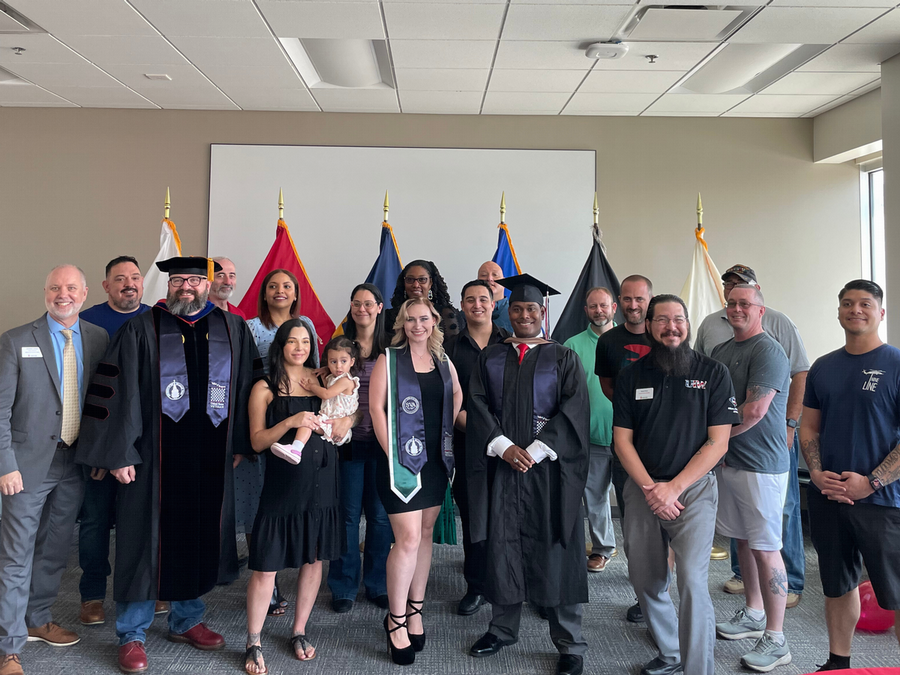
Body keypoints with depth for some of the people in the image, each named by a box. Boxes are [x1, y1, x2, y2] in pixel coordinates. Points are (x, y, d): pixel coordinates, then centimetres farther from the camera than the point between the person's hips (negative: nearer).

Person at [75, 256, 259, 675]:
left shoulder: (233, 329, 7)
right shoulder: (141, 330, -1)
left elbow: (248, 386, 10)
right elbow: (117, 392, -5)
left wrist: (240, 443, 6)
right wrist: (119, 453, -11)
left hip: (210, 459, 3)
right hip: (154, 457, -3)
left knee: (199, 538, 13)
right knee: (146, 539, 5)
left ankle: (185, 620, 34)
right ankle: (131, 634, 23)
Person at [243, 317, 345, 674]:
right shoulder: (265, 388, 0)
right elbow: (257, 441, -4)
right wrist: (290, 423, -19)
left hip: (321, 481, 4)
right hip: (282, 483, -3)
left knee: (313, 559, 12)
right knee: (266, 566, -2)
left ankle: (299, 632, 29)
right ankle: (253, 645, 15)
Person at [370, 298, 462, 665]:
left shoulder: (443, 362, 9)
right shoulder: (389, 359, -5)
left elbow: (457, 395, 24)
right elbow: (376, 407, -9)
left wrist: (447, 432, 11)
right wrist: (392, 454, -13)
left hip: (436, 459, 5)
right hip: (403, 459, -5)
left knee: (425, 533, 11)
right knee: (409, 538, -9)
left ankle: (414, 610, 24)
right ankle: (396, 619, 6)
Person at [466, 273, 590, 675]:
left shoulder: (563, 358, 4)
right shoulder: (490, 358, 10)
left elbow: (574, 410, -7)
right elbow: (477, 406, 1)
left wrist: (536, 450, -16)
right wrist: (504, 447, -13)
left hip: (549, 468, -2)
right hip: (500, 466, 3)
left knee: (555, 552, 2)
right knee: (501, 546, 9)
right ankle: (503, 628, 26)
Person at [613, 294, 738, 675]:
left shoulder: (713, 373, -2)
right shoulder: (631, 376, 6)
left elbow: (717, 443, -5)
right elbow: (622, 440, 5)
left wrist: (673, 488, -12)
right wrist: (650, 488, -8)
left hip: (693, 489, -3)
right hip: (642, 489, 3)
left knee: (692, 580, -16)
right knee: (645, 580, 10)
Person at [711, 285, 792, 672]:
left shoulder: (768, 351, -13)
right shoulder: (720, 351, 14)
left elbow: (754, 411, -20)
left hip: (761, 465, -8)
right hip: (727, 460, 8)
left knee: (765, 549, -3)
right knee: (743, 541, 18)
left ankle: (775, 639, 7)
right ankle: (754, 614, 33)